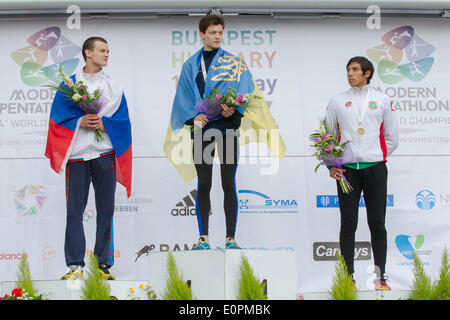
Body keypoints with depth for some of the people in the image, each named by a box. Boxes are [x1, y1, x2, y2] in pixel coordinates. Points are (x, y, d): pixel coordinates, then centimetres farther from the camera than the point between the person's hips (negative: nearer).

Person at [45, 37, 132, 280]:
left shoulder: (114, 87, 11)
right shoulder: (69, 85, 8)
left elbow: (123, 119, 5)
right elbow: (58, 117, 2)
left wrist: (104, 123, -12)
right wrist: (80, 122, -14)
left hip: (105, 153, 1)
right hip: (76, 153, -1)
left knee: (105, 209, 2)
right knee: (74, 210, -2)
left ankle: (104, 263, 9)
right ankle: (75, 265, 2)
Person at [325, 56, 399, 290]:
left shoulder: (382, 100, 9)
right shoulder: (337, 101, 10)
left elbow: (392, 138, 14)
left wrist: (377, 158, 7)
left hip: (375, 168, 0)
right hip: (347, 169, 0)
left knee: (377, 224, 2)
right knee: (348, 224, 1)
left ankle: (380, 276, 9)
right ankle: (348, 276, 7)